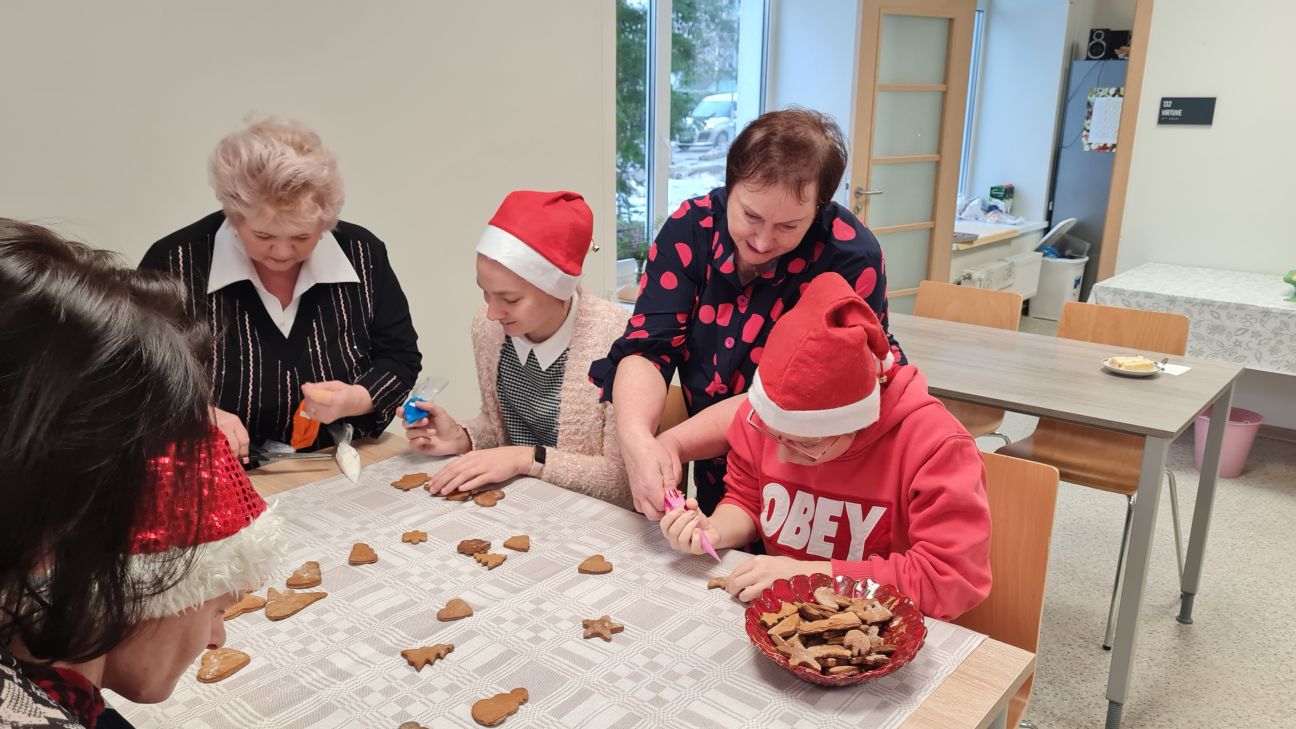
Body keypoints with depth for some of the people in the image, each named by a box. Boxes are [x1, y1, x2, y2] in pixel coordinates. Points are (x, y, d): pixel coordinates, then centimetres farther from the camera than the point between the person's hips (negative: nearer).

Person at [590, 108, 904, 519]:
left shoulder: (850, 259, -20)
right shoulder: (692, 226, -8)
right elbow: (648, 347, -12)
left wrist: (673, 444, -27)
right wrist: (636, 438, -31)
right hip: (718, 483, 3)